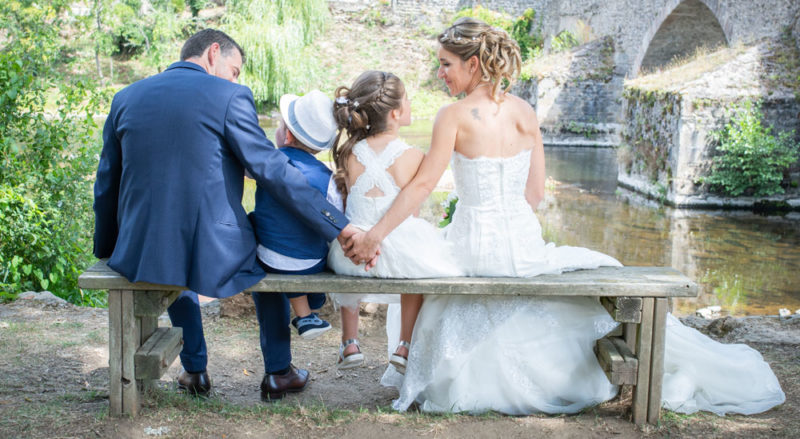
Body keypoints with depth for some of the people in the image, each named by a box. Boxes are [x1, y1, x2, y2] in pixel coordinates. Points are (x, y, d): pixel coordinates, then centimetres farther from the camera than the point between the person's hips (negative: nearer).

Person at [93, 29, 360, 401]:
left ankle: (194, 370, 41)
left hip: (142, 256, 4)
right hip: (213, 258, -4)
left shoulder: (126, 98, 8)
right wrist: (340, 227, -9)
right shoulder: (229, 97, -7)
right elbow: (271, 170, -12)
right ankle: (278, 373, 34)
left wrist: (106, 251, 29)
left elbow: (106, 186, 14)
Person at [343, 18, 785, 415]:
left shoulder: (454, 116, -14)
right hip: (523, 242, 4)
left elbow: (422, 185, -17)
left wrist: (375, 235, -14)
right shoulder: (524, 112, 2)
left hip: (476, 244, -4)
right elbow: (534, 193, 6)